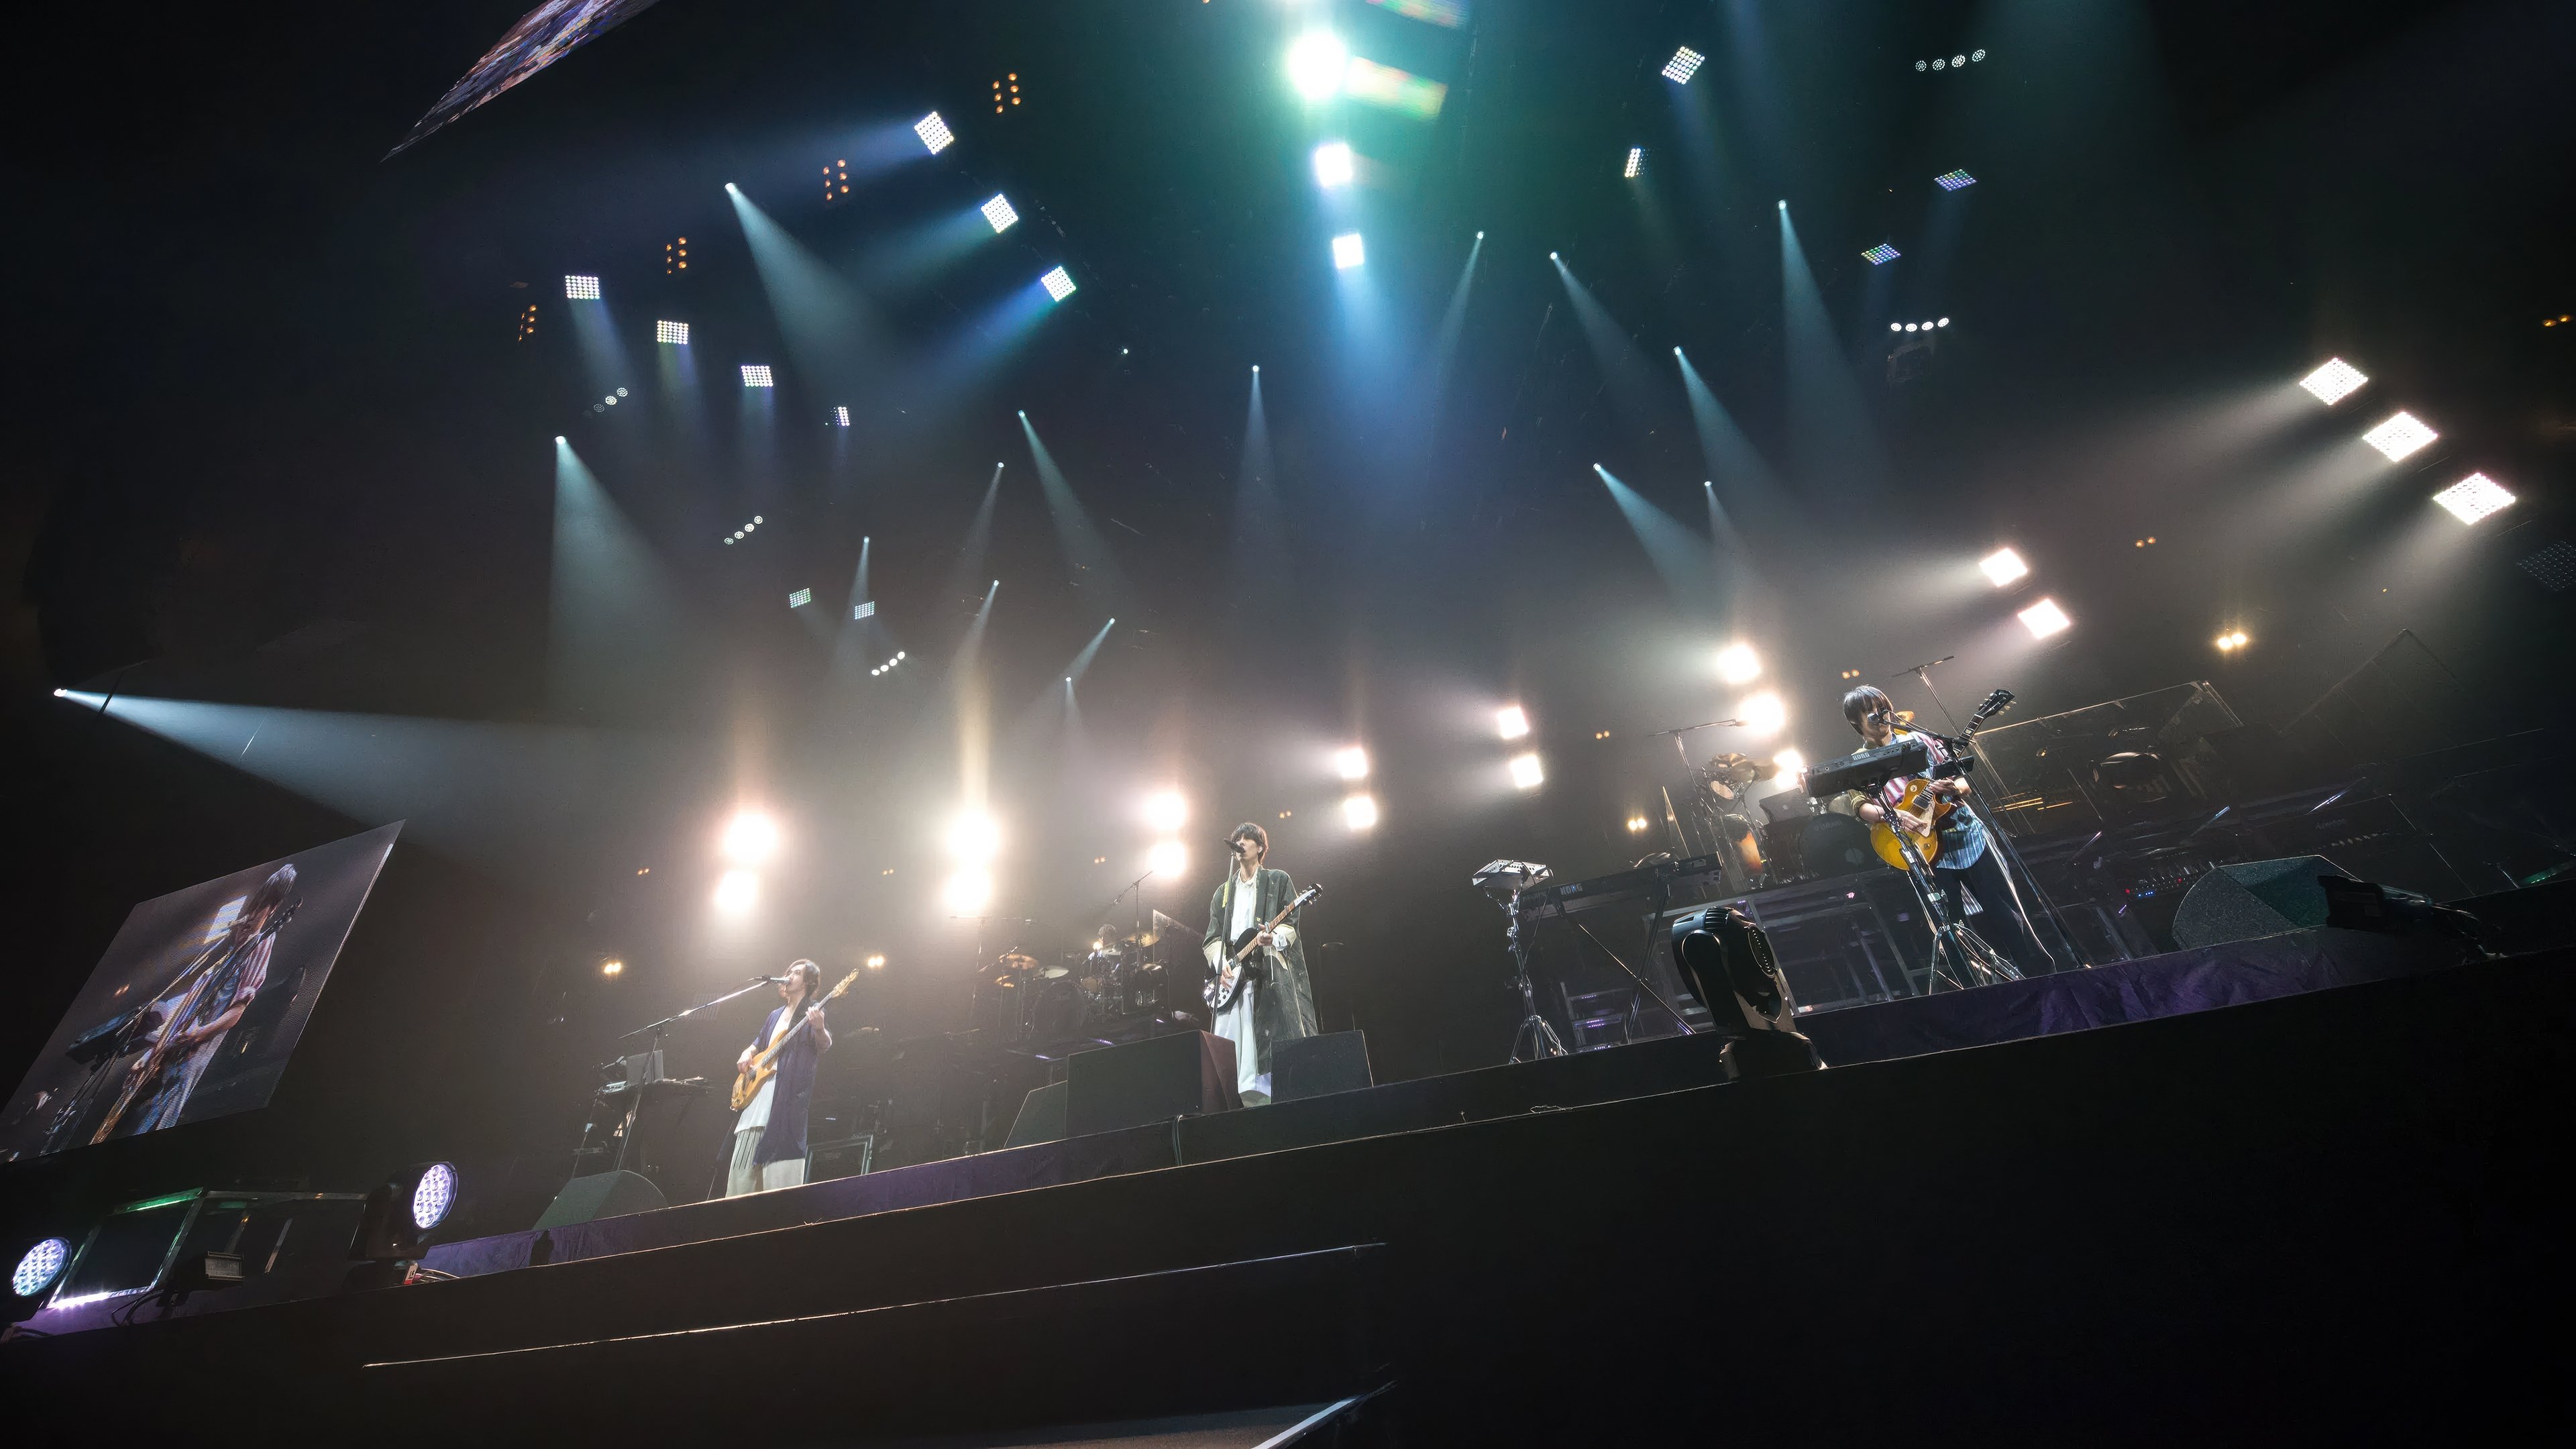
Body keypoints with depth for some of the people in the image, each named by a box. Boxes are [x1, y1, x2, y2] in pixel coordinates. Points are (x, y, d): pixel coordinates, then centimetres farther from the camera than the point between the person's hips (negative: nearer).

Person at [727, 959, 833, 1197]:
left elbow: (825, 1046, -15)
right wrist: (747, 1055, 8)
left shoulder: (813, 1011, 0)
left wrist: (819, 1028, -38)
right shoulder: (775, 1014, 23)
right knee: (744, 1161, 8)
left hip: (788, 1094, -8)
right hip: (759, 1090, 8)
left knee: (780, 1166, -13)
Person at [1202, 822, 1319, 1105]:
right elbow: (1212, 937, 16)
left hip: (1271, 969, -4)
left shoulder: (1278, 880, 11)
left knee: (1278, 1039, -11)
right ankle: (1251, 1100, -4)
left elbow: (1290, 923, 1)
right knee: (1235, 1044, -5)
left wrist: (1274, 938, -21)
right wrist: (1221, 964, -3)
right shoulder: (1223, 892, 22)